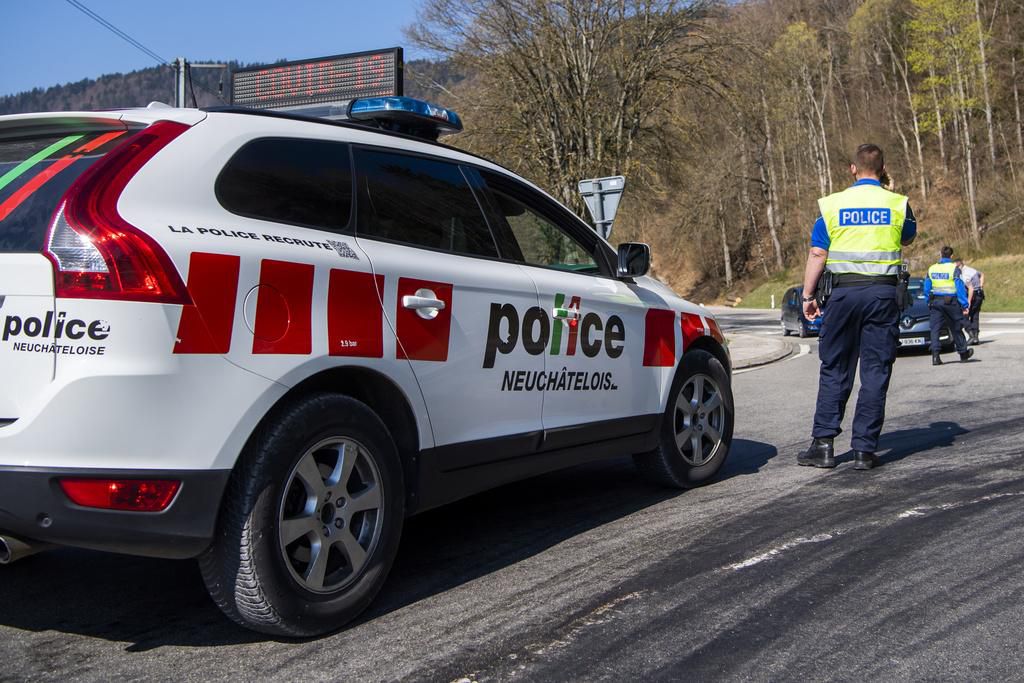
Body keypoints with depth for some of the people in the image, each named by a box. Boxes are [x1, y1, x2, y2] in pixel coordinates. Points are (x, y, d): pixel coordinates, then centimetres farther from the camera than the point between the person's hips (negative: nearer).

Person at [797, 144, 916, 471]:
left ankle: (823, 443, 4)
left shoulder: (832, 204, 3)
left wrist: (808, 295, 7)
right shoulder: (898, 204, 3)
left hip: (844, 291, 0)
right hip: (883, 293, 0)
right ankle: (865, 450, 3)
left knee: (834, 370, 8)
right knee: (875, 372, 3)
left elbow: (817, 253, 0)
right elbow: (908, 237, 23)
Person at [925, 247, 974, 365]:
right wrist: (965, 305, -5)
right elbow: (960, 288, -8)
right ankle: (963, 353, 26)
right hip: (951, 302, -2)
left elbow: (926, 289, 10)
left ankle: (935, 355, -11)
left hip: (935, 302, 3)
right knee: (956, 329, 11)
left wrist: (929, 303, 20)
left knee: (935, 329, 1)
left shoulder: (931, 269, 6)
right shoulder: (954, 269, -7)